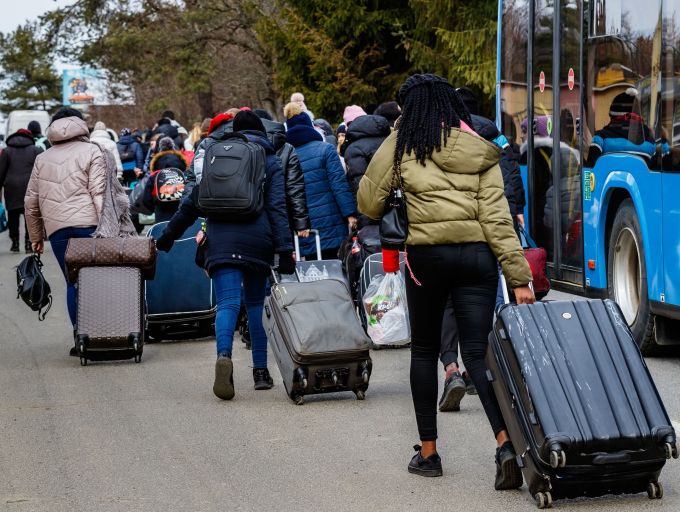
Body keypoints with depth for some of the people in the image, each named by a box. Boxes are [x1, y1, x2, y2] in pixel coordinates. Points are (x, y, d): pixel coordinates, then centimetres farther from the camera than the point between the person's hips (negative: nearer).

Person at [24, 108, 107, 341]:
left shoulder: (42, 158, 19)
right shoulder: (91, 152, 6)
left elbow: (31, 202, 19)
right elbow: (98, 193, -5)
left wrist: (36, 237, 26)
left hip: (56, 229, 3)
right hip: (88, 225, -3)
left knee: (73, 283, 8)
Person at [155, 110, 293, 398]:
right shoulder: (271, 163, 9)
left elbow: (193, 202, 15)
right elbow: (277, 208, -2)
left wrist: (169, 234, 24)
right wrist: (285, 250, -7)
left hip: (221, 240, 0)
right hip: (258, 242, 0)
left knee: (228, 302, -9)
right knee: (256, 303, 14)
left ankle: (224, 356, -36)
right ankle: (260, 371, 12)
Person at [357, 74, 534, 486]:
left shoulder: (403, 143, 1)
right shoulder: (480, 151, 8)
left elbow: (369, 202, 4)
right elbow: (497, 218, 0)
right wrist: (520, 278, -2)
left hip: (427, 255, -2)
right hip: (477, 255, 2)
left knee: (425, 350, 14)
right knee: (478, 352, 2)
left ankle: (428, 452, 18)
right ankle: (506, 443, -18)